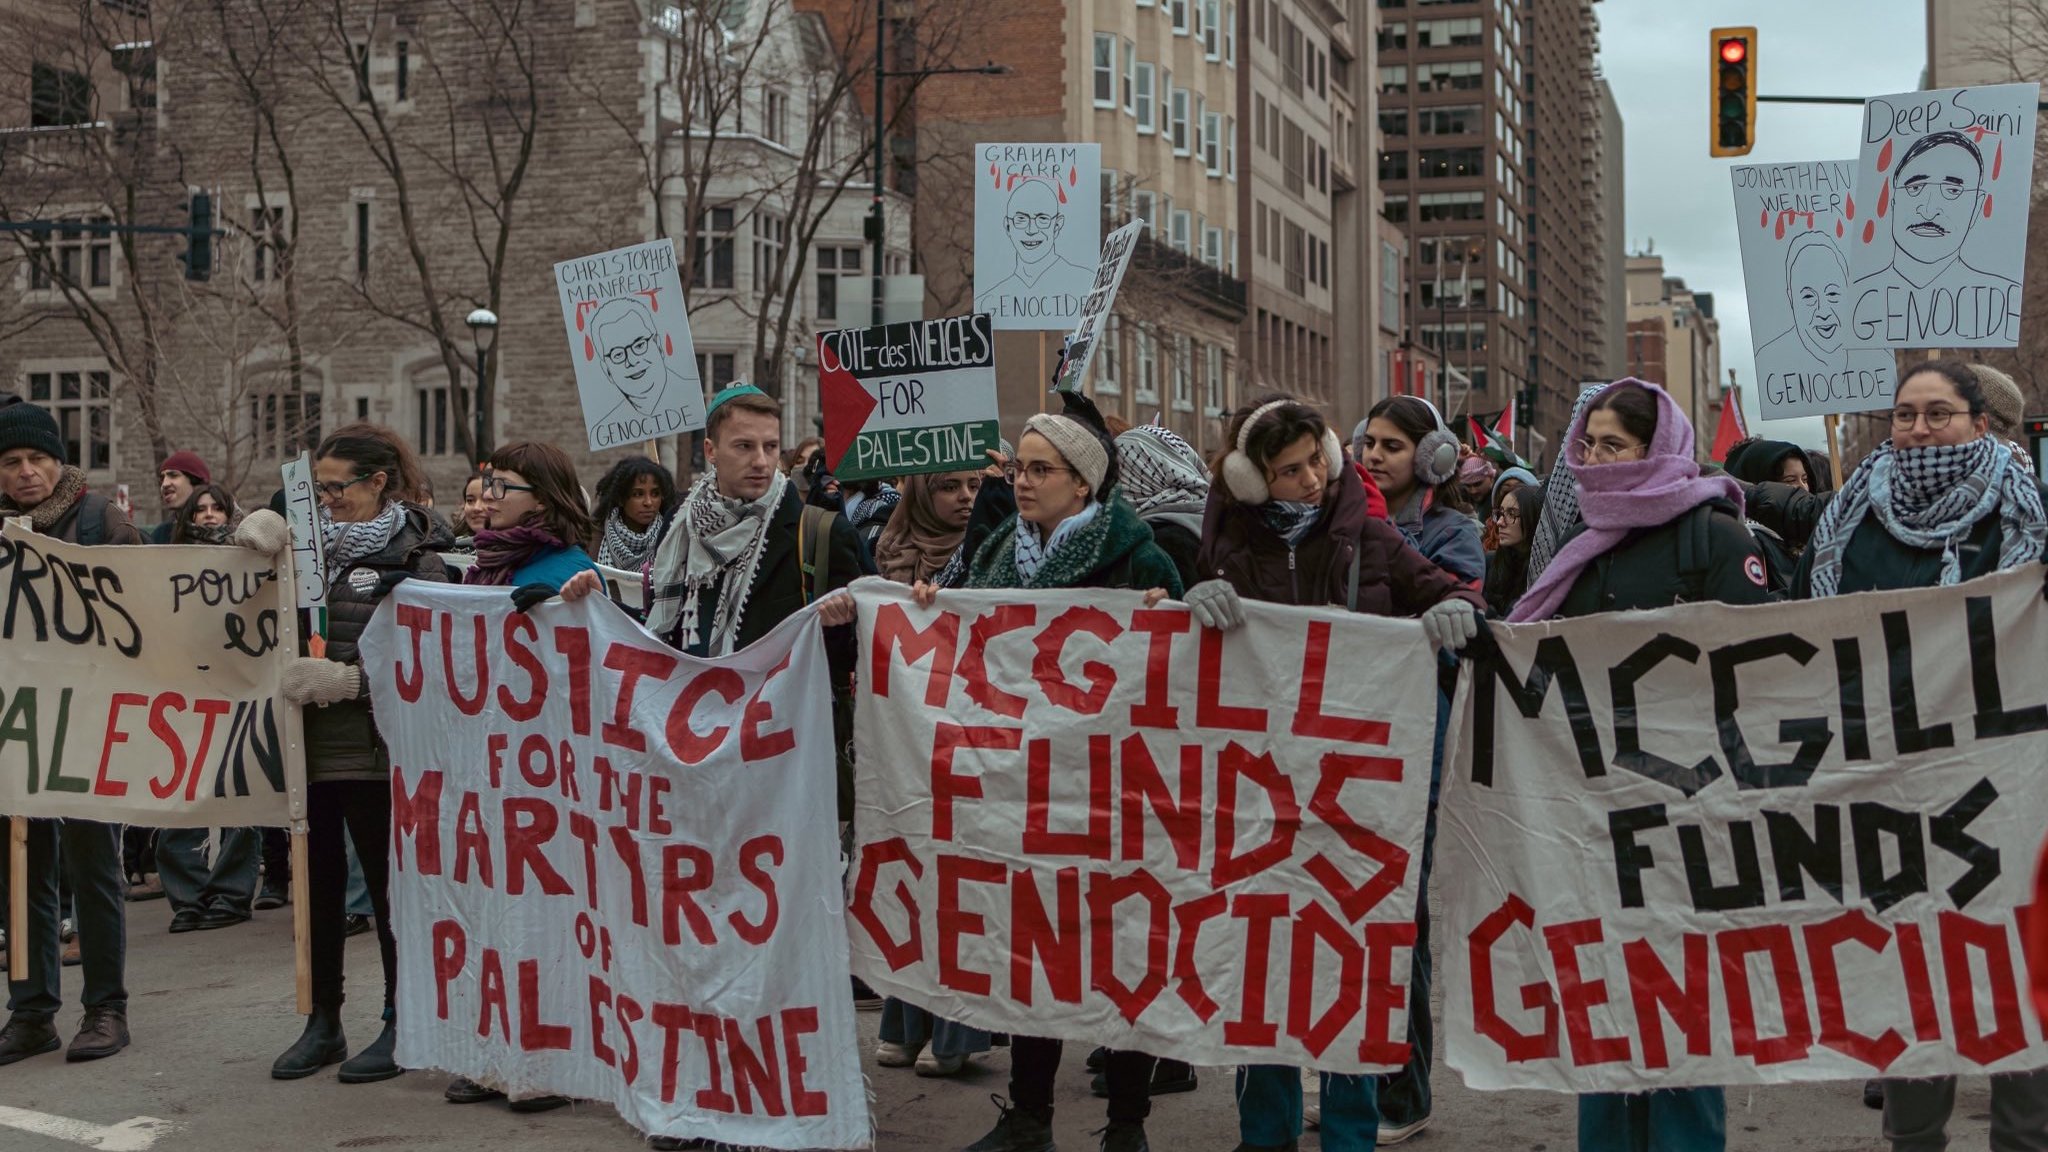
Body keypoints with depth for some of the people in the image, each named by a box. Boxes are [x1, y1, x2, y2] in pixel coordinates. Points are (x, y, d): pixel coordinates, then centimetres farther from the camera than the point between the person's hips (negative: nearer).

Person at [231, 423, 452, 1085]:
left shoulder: (415, 556, -6)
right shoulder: (314, 541, 12)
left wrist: (349, 680, -20)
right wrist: (258, 532, 2)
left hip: (375, 750, -6)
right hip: (310, 743, 6)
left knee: (386, 882, 2)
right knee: (319, 881, 11)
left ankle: (400, 1024, 13)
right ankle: (324, 1023, 21)